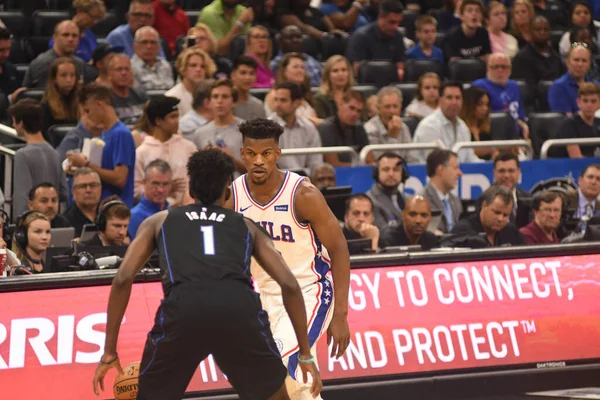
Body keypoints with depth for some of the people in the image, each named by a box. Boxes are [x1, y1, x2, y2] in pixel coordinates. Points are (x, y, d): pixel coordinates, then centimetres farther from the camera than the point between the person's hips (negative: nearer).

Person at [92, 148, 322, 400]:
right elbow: (289, 285, 22)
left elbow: (123, 279, 19)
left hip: (183, 308, 0)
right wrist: (305, 354, 27)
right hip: (239, 307, 1)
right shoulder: (246, 226, 32)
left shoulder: (159, 221, 32)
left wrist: (109, 353, 22)